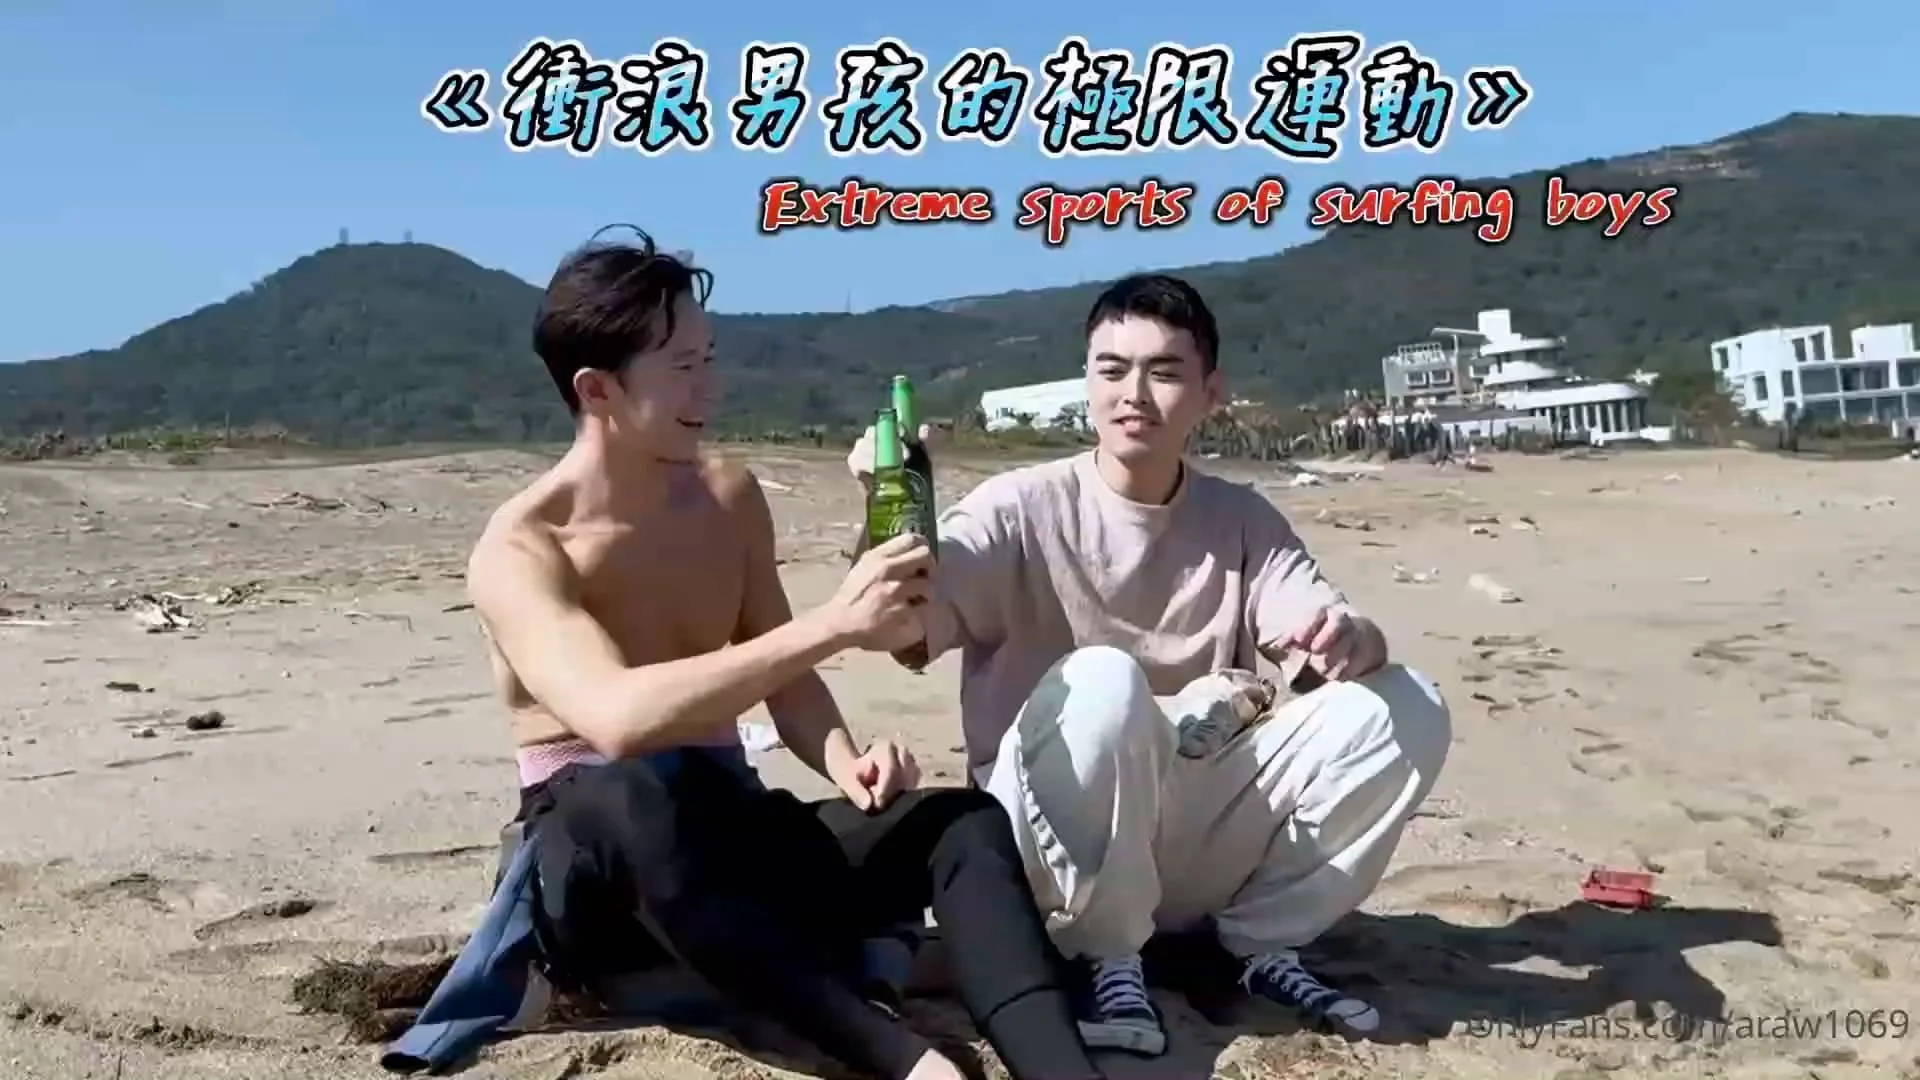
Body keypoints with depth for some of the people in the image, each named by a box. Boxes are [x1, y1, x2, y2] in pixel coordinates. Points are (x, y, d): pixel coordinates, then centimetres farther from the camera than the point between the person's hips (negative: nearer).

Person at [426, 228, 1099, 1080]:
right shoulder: (517, 551, -16)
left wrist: (847, 765, -13)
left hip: (726, 828, 6)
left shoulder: (731, 498, 5)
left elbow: (783, 678, 9)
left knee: (963, 823, -21)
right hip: (597, 854, -5)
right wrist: (832, 624, -37)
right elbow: (617, 720, -35)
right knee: (638, 791, -42)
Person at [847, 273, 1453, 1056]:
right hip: (1054, 847, -4)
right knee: (1102, 680, -35)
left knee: (1405, 709, -13)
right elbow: (904, 629, -23)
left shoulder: (1242, 521, 3)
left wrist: (1348, 640, -34)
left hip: (1196, 848, 4)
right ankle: (1103, 959, -13)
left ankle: (1262, 938, 2)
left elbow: (1328, 627, -9)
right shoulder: (1024, 509, -9)